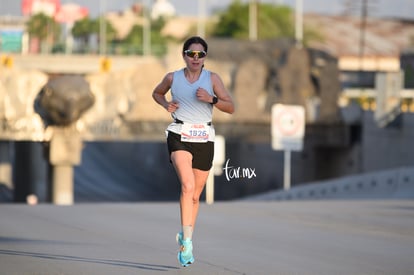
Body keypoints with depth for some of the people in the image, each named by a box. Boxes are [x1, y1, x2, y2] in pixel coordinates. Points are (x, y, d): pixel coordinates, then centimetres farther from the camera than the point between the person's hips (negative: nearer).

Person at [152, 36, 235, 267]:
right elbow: (157, 93, 24)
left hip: (204, 138, 2)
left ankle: (185, 241, 28)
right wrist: (166, 104, 3)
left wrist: (211, 99, -15)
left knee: (195, 195, 9)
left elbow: (231, 107, 1)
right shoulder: (173, 78, 4)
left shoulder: (212, 79, 3)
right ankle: (187, 240, -25)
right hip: (180, 135, -2)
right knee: (188, 185, -24)